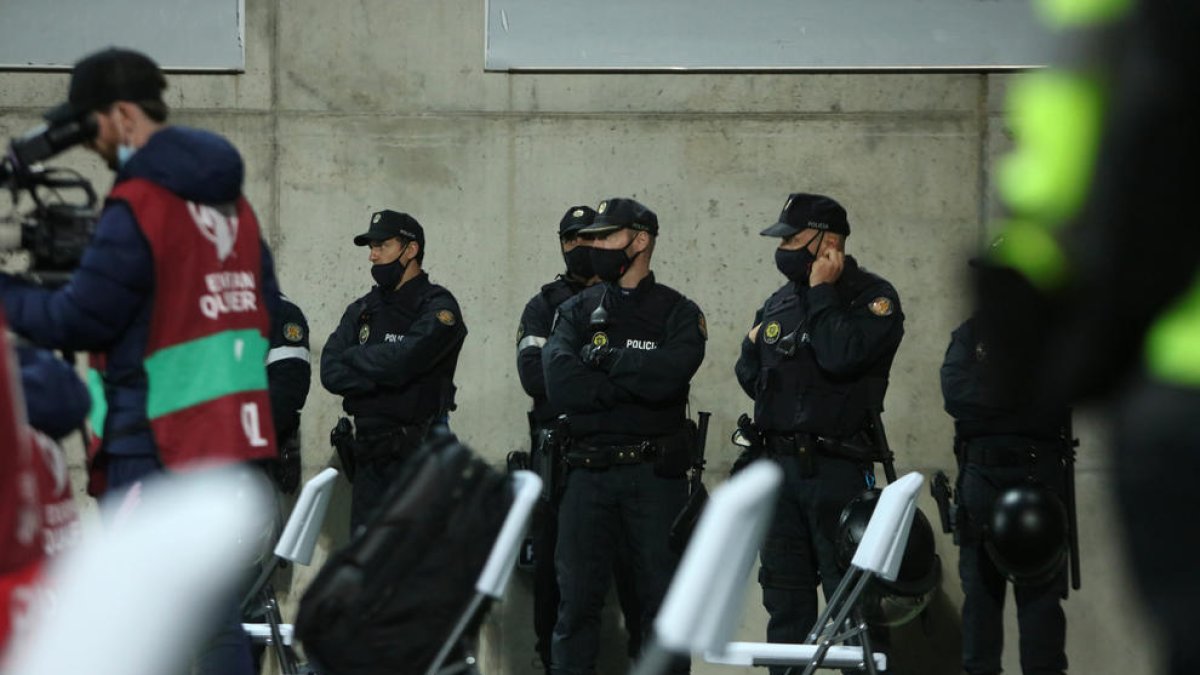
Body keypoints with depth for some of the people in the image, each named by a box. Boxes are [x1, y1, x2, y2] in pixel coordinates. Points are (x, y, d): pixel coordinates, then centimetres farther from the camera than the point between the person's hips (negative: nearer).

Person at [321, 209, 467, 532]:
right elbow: (331, 373, 1)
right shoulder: (362, 310, 14)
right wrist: (383, 377, -12)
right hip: (370, 456, 6)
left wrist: (354, 357, -2)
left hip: (417, 453, -6)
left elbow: (398, 361, -20)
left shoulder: (438, 308, -5)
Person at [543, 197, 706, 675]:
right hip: (589, 471, 2)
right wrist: (636, 381, -12)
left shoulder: (677, 313, 3)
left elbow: (668, 375, -17)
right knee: (576, 597, 3)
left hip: (656, 474, -2)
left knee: (664, 595, 3)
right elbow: (560, 384, -9)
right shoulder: (576, 312, 9)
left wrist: (606, 361, -9)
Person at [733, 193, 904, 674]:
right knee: (784, 596, 11)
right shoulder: (778, 304, 15)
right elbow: (750, 376, 17)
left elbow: (840, 356, -23)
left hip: (837, 469, -7)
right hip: (780, 466, 7)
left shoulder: (872, 297, -6)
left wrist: (820, 292, -13)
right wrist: (755, 344, -2)